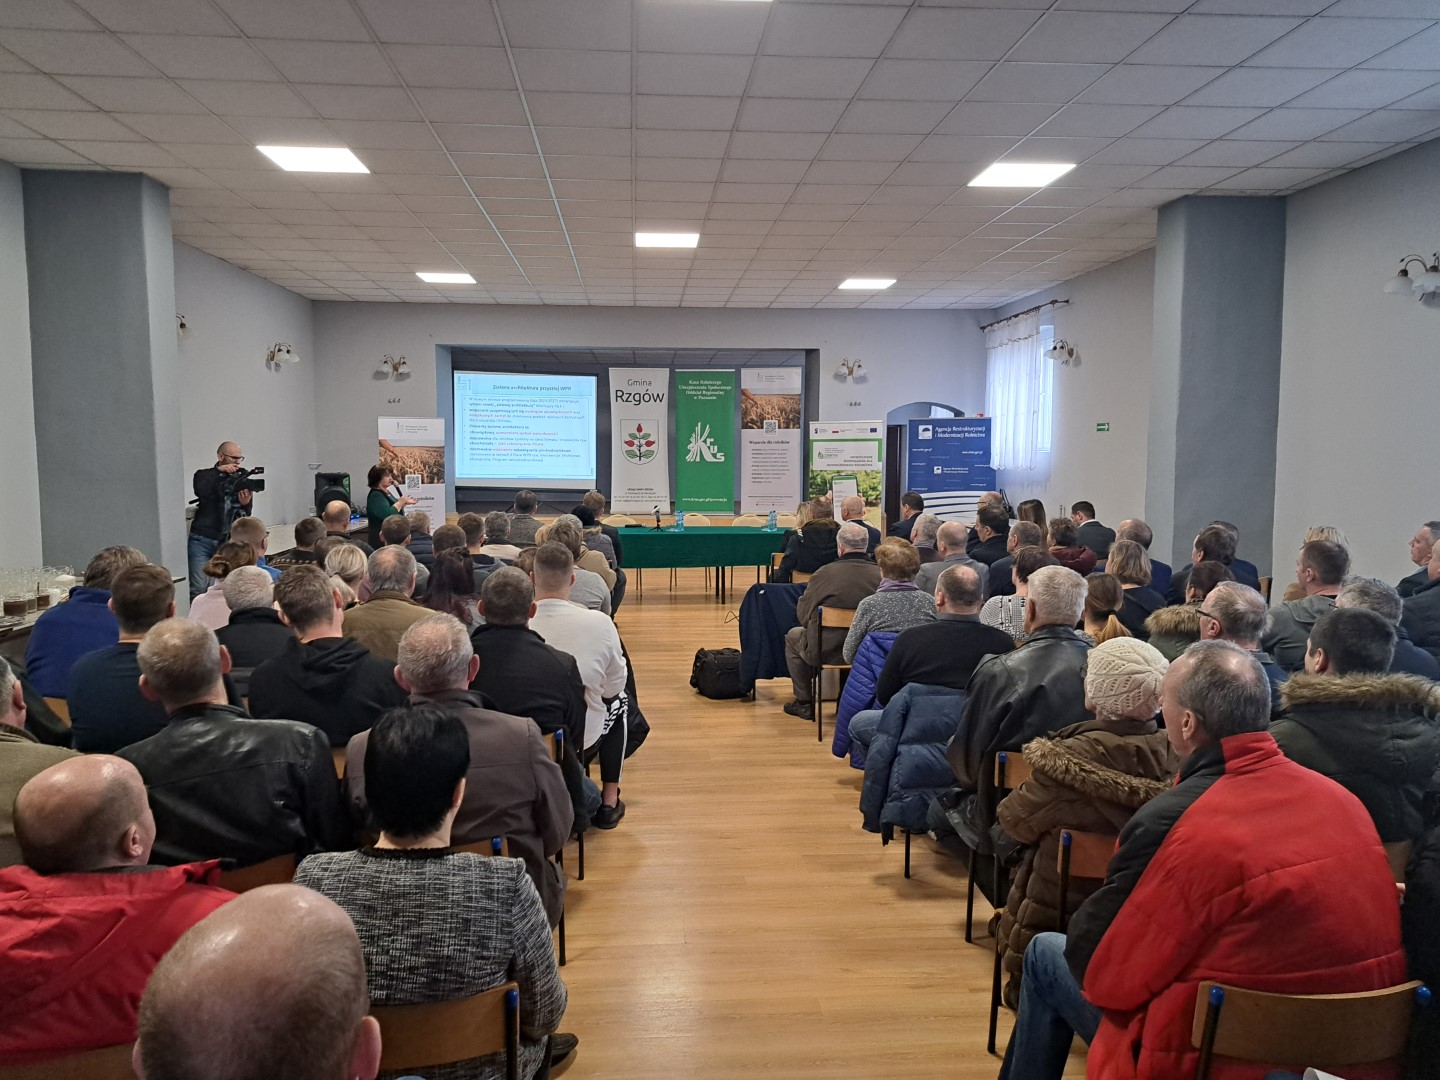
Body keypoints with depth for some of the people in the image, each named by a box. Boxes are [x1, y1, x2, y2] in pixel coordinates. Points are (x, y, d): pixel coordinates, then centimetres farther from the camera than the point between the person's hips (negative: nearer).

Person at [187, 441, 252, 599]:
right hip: (202, 540, -2)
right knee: (198, 589, -9)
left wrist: (246, 504, -19)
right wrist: (218, 470, -24)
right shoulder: (204, 475, 6)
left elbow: (245, 515, 3)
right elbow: (200, 491, -18)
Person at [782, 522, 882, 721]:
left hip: (826, 651, -3)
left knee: (793, 636, 27)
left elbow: (802, 614, -6)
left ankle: (804, 703, 28)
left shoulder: (825, 573, -15)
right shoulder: (880, 574, -11)